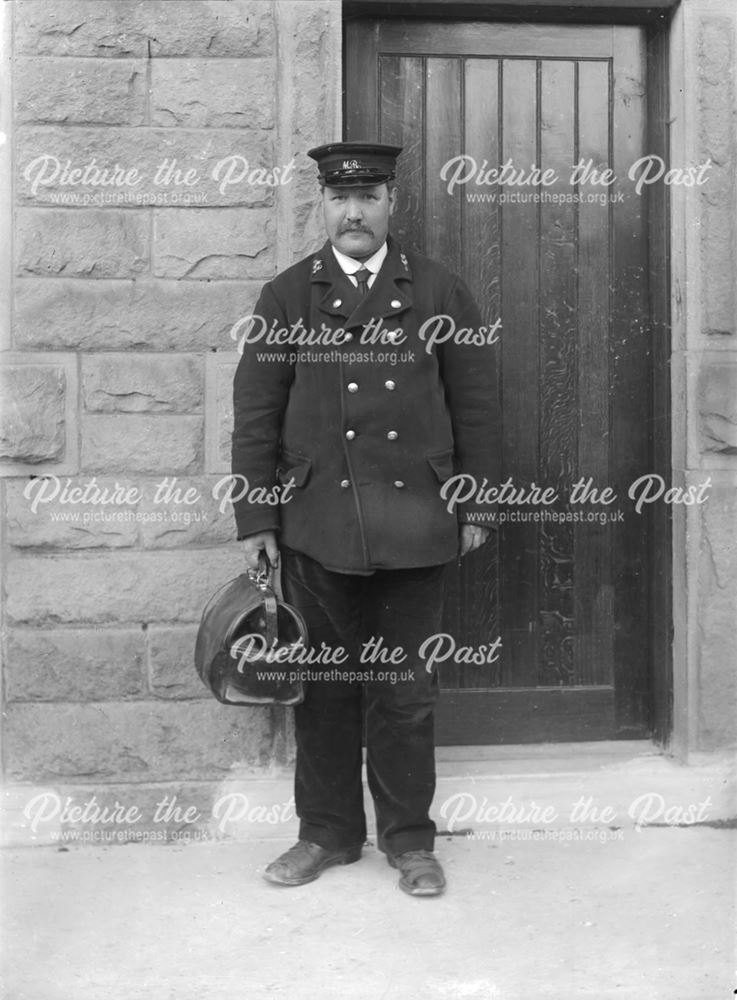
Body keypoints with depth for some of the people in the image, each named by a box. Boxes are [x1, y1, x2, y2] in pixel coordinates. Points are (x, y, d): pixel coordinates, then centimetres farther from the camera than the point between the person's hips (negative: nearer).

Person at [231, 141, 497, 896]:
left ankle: (408, 839, 22)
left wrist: (473, 507, 5)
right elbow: (255, 415, 3)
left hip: (413, 523, 0)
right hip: (316, 524, 1)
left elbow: (474, 405, 8)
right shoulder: (285, 297, 6)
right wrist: (254, 519, -1)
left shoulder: (441, 293, 7)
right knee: (324, 685, 8)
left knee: (404, 688, 6)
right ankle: (327, 833, 24)